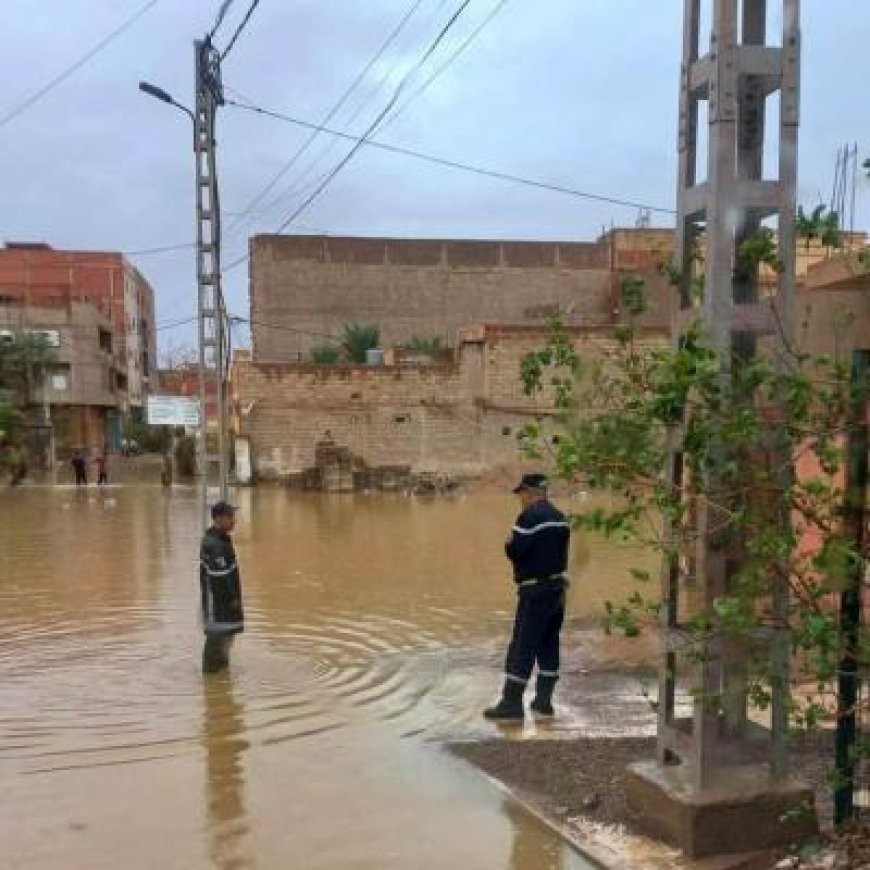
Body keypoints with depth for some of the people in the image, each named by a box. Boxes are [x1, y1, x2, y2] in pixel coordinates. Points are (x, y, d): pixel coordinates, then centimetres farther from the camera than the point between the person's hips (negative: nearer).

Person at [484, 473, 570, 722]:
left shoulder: (530, 516, -15)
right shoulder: (560, 517, 12)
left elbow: (514, 552, -19)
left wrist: (508, 543, 3)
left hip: (535, 591, -8)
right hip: (557, 587, 8)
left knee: (522, 647, -5)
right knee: (549, 645, 13)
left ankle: (512, 704, -2)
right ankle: (543, 701, 19)